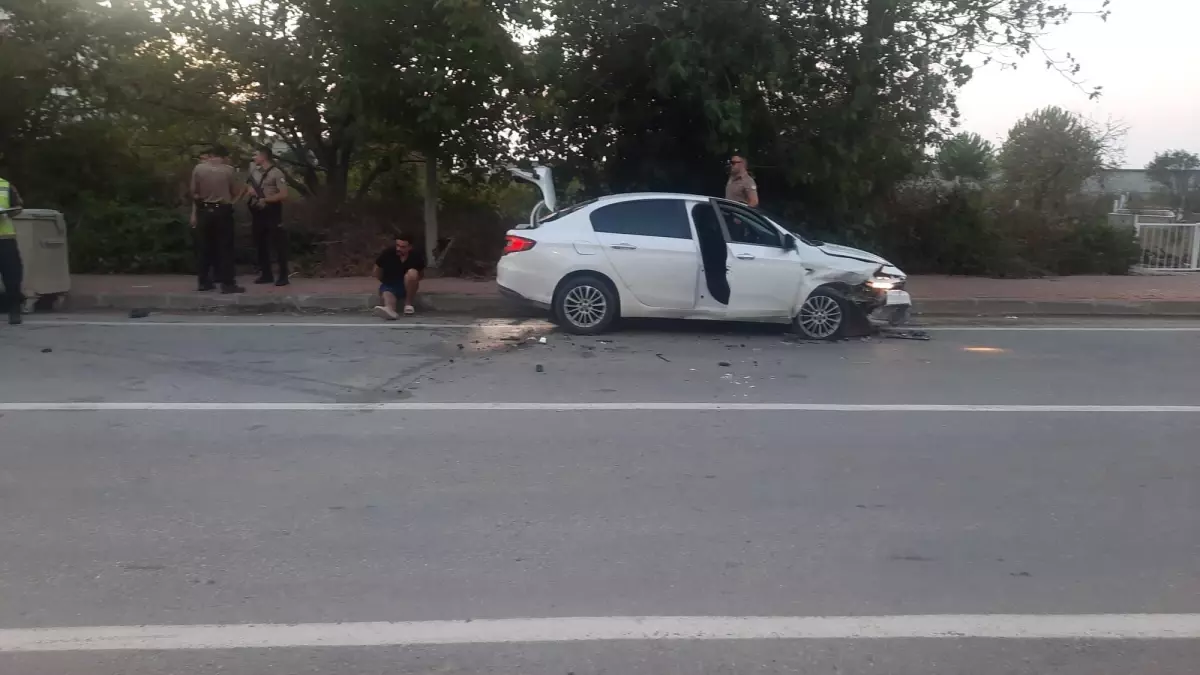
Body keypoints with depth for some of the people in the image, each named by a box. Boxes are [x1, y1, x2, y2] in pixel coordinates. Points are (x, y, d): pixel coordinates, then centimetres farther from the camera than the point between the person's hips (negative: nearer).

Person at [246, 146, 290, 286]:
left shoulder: (276, 173, -10)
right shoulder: (253, 171, 11)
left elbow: (284, 194, -16)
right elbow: (248, 187, 22)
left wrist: (265, 199, -18)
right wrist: (249, 191, -1)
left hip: (272, 212, -8)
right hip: (258, 212, 8)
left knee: (278, 243, -6)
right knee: (261, 243, 11)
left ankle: (283, 276, -1)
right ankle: (266, 274, 20)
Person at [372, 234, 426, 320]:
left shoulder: (417, 255, -13)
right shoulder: (387, 253, -15)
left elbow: (421, 272, 8)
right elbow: (377, 271, 3)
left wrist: (413, 282, -1)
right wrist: (385, 282, 6)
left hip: (407, 286, 1)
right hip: (389, 285, 0)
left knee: (412, 272, -31)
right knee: (388, 294, -36)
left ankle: (408, 304, -17)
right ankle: (390, 309, -73)